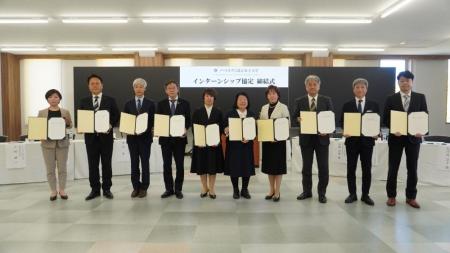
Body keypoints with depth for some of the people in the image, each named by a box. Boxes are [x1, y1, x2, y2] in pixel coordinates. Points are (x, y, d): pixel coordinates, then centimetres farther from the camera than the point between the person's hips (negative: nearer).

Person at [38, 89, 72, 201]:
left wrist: (67, 123, -17)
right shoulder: (42, 112, 3)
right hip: (48, 143, 0)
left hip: (62, 143, 0)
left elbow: (71, 125, 5)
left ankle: (62, 190, 18)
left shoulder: (65, 112, 4)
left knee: (62, 168, 6)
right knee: (50, 169, 5)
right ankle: (53, 191, 17)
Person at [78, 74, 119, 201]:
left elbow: (116, 116, 1)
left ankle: (106, 189, 14)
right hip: (90, 136, 2)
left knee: (106, 164, 4)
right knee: (92, 164, 6)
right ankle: (95, 189, 16)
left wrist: (111, 125, -16)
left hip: (106, 136, -2)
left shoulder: (110, 100, 4)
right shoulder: (84, 101, 10)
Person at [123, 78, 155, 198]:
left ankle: (144, 187, 13)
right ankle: (136, 187, 16)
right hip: (132, 137, 2)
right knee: (134, 163, 7)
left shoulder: (150, 104, 2)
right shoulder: (128, 104, 8)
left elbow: (153, 120, -1)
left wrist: (146, 129, -17)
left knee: (145, 163, 4)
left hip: (145, 137, -2)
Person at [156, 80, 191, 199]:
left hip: (179, 138, -1)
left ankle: (178, 189, 16)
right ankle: (169, 189, 18)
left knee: (180, 165, 4)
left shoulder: (185, 103, 4)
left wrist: (185, 129, -16)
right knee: (166, 165, 6)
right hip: (165, 138, 1)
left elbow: (188, 120, 2)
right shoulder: (161, 104, 6)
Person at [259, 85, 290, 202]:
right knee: (268, 165, 9)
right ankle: (271, 190, 22)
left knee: (278, 165, 1)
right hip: (266, 140, 5)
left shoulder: (283, 107, -3)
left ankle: (277, 191, 11)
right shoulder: (264, 108, 11)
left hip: (279, 140, -5)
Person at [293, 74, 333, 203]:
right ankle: (307, 191, 23)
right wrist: (299, 120, -19)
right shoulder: (299, 101, 4)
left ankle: (322, 193, 17)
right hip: (306, 138, 1)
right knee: (306, 167, 10)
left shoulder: (326, 100, 3)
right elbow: (295, 119, 3)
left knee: (323, 167, 3)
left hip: (321, 137, 0)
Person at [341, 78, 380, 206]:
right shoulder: (347, 105, 5)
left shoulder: (374, 105, 6)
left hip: (367, 140, 0)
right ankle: (352, 194, 15)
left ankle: (365, 195, 17)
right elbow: (343, 122, 4)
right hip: (352, 140, 0)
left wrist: (377, 133, -12)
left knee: (367, 169, 6)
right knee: (351, 169, 4)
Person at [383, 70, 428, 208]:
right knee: (393, 168, 5)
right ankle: (391, 196, 16)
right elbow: (386, 119, 0)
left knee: (412, 168, 8)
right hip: (396, 137, -1)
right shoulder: (391, 99, 2)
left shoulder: (420, 97, 5)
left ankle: (411, 197, 21)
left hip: (413, 137, 1)